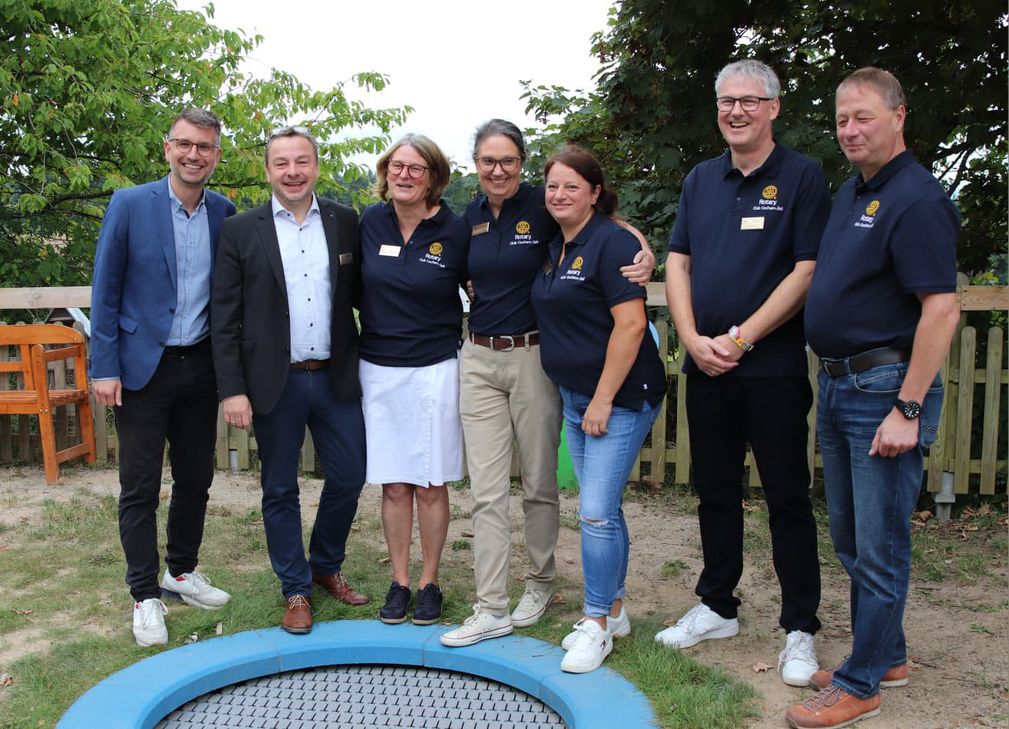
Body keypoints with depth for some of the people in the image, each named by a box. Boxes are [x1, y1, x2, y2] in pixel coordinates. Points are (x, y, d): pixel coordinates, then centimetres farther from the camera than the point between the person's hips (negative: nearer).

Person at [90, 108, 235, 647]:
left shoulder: (224, 213, 3)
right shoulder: (129, 204, -7)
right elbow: (105, 292, -5)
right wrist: (105, 368, -9)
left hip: (201, 366, 4)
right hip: (144, 367, -4)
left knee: (195, 479, 14)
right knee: (140, 488, 4)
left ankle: (181, 571, 34)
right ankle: (146, 594, 18)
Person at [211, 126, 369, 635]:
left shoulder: (345, 223, 4)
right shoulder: (241, 231, -2)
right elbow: (225, 318, -4)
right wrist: (232, 390, -9)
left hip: (336, 379, 2)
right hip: (274, 383, -2)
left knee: (348, 477, 10)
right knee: (280, 490, 9)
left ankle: (326, 565, 35)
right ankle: (295, 589, 27)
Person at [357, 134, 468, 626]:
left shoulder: (455, 231, -6)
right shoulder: (371, 222, 2)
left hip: (434, 370, -2)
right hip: (379, 370, 3)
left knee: (431, 485, 5)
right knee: (393, 485, 9)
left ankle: (429, 583, 20)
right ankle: (399, 581, 22)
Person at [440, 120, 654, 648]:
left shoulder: (544, 206, -7)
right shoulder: (470, 218, 8)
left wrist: (644, 251, -18)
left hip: (533, 358, -4)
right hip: (479, 360, 4)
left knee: (539, 483, 9)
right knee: (487, 491, 2)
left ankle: (539, 584, 30)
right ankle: (492, 609, 9)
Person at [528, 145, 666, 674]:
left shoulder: (611, 242, -14)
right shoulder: (555, 249, 12)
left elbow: (630, 324, -20)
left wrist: (603, 400, -19)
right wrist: (580, 399, 14)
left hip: (619, 398, -8)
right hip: (575, 399, 8)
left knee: (596, 512, -7)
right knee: (600, 510, 15)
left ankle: (596, 625, 7)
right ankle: (611, 607, 29)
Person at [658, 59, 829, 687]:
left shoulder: (802, 177, -3)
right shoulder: (701, 180, 12)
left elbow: (807, 271, -10)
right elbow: (678, 263, 9)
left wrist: (741, 338, -15)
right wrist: (694, 340, -6)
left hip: (773, 369, -5)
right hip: (705, 368, 5)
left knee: (788, 499, 3)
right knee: (715, 492, 14)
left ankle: (800, 629, 15)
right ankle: (718, 608, 29)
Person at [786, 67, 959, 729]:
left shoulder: (916, 199, -15)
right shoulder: (850, 193, 14)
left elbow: (942, 309, -21)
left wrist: (908, 410, -24)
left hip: (886, 389, -10)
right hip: (838, 385, 10)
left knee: (879, 546, 2)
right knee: (850, 537, 18)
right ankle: (886, 656, 34)